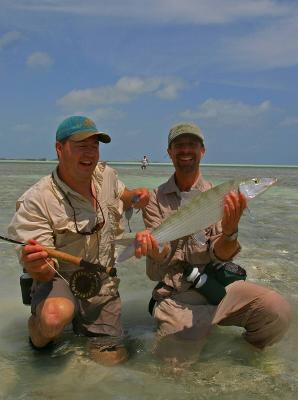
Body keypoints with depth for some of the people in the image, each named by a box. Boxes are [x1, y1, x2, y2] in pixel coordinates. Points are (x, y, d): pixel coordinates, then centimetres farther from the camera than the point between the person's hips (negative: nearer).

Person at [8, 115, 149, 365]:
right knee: (54, 317, -38)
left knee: (113, 357, 7)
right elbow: (45, 271, -21)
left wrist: (134, 197, -4)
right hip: (59, 281, -5)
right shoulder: (36, 201, -22)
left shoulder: (106, 174, -4)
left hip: (104, 284, 5)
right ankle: (40, 339, 0)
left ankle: (81, 325, 38)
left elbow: (120, 195, 21)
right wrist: (34, 265, -46)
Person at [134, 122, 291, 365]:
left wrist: (230, 231, -30)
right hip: (174, 295, 0)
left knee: (277, 310, -23)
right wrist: (149, 242, -32)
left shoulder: (219, 196, 3)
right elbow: (161, 254, -8)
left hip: (217, 284, 1)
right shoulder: (155, 199, 3)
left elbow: (221, 255, -8)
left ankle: (249, 352, 8)